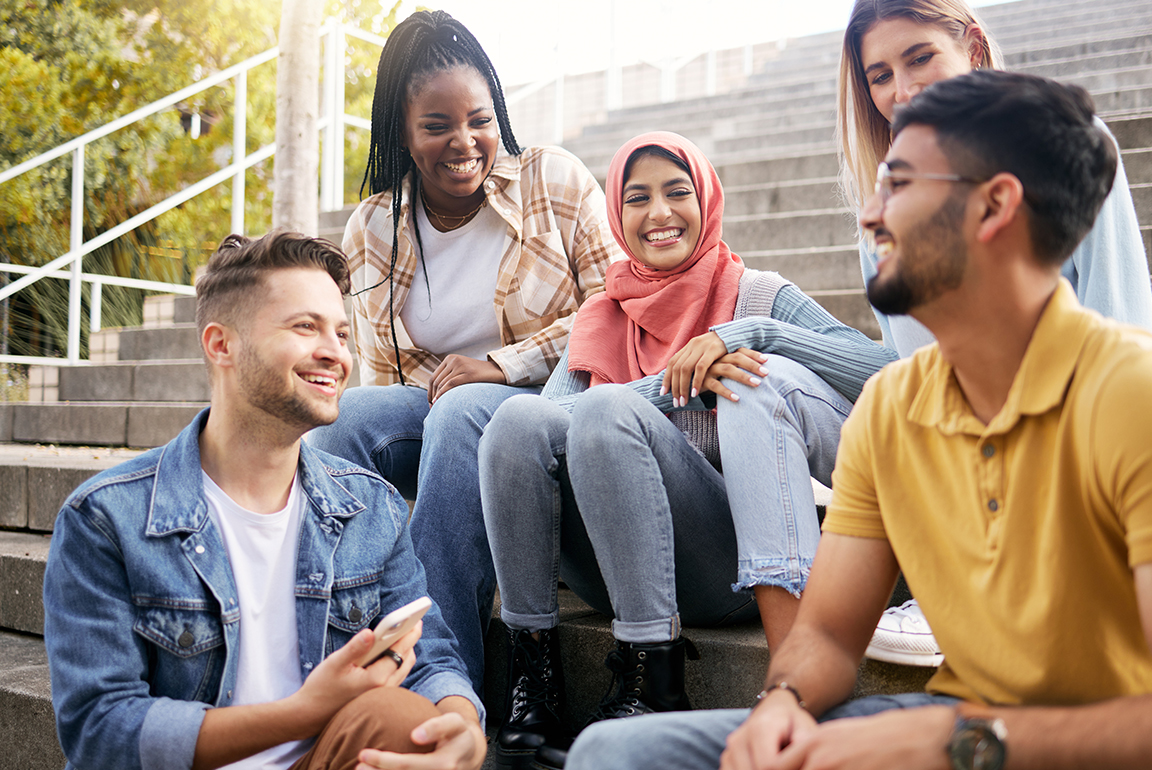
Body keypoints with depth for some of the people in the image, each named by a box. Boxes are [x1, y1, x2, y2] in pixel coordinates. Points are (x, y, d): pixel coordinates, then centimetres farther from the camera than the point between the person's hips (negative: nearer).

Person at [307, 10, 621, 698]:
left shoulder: (555, 179, 0)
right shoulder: (372, 230, 8)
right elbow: (384, 375, 11)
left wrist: (503, 365, -14)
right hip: (434, 420, 4)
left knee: (463, 412, -35)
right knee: (342, 415, -26)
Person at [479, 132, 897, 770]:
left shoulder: (756, 294, 11)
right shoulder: (602, 317, 20)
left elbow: (885, 372, -5)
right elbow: (552, 411, -2)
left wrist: (745, 333, -15)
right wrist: (677, 382, -15)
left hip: (734, 563, -2)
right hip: (618, 566, 3)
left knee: (606, 410, -26)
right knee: (518, 416, -21)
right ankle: (532, 686, -19)